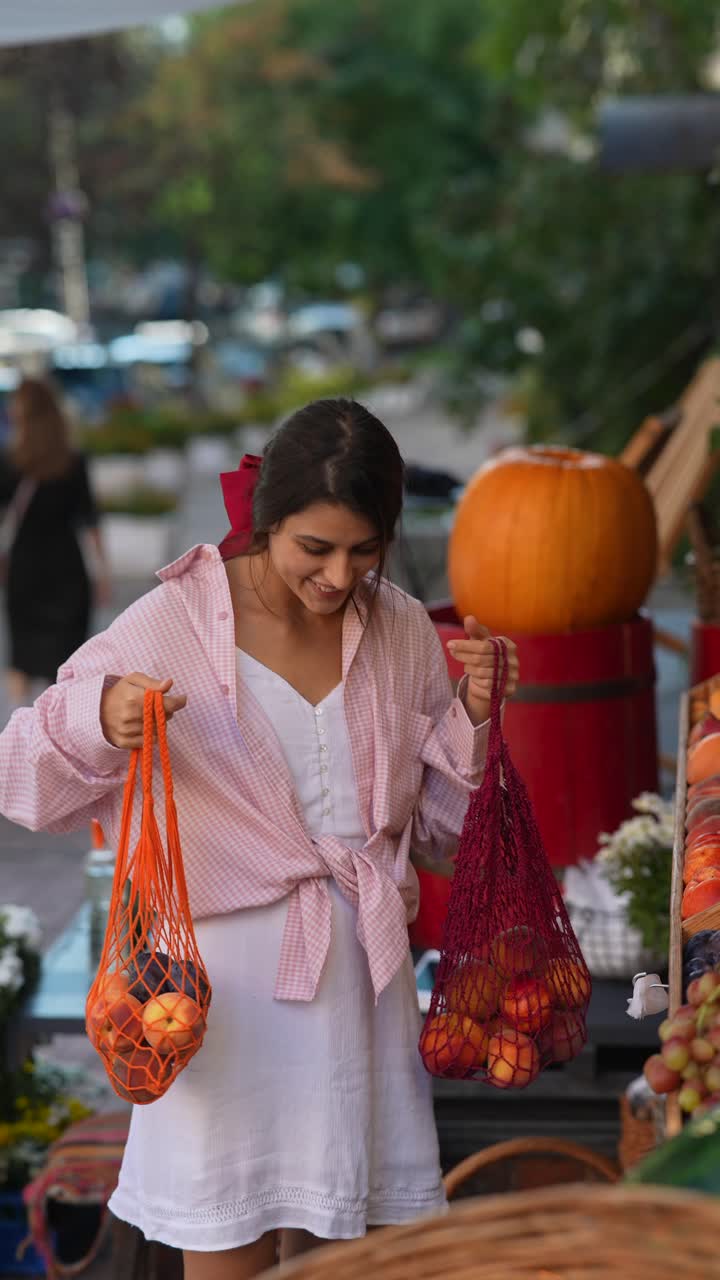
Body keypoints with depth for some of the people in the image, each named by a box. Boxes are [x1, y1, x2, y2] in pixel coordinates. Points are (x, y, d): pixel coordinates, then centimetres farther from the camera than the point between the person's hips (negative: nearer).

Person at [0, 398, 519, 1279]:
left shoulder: (402, 630, 4)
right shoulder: (174, 625, -9)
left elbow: (435, 825, 11)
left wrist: (473, 713, -5)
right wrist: (99, 721, -27)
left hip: (362, 973, 4)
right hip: (226, 985, -4)